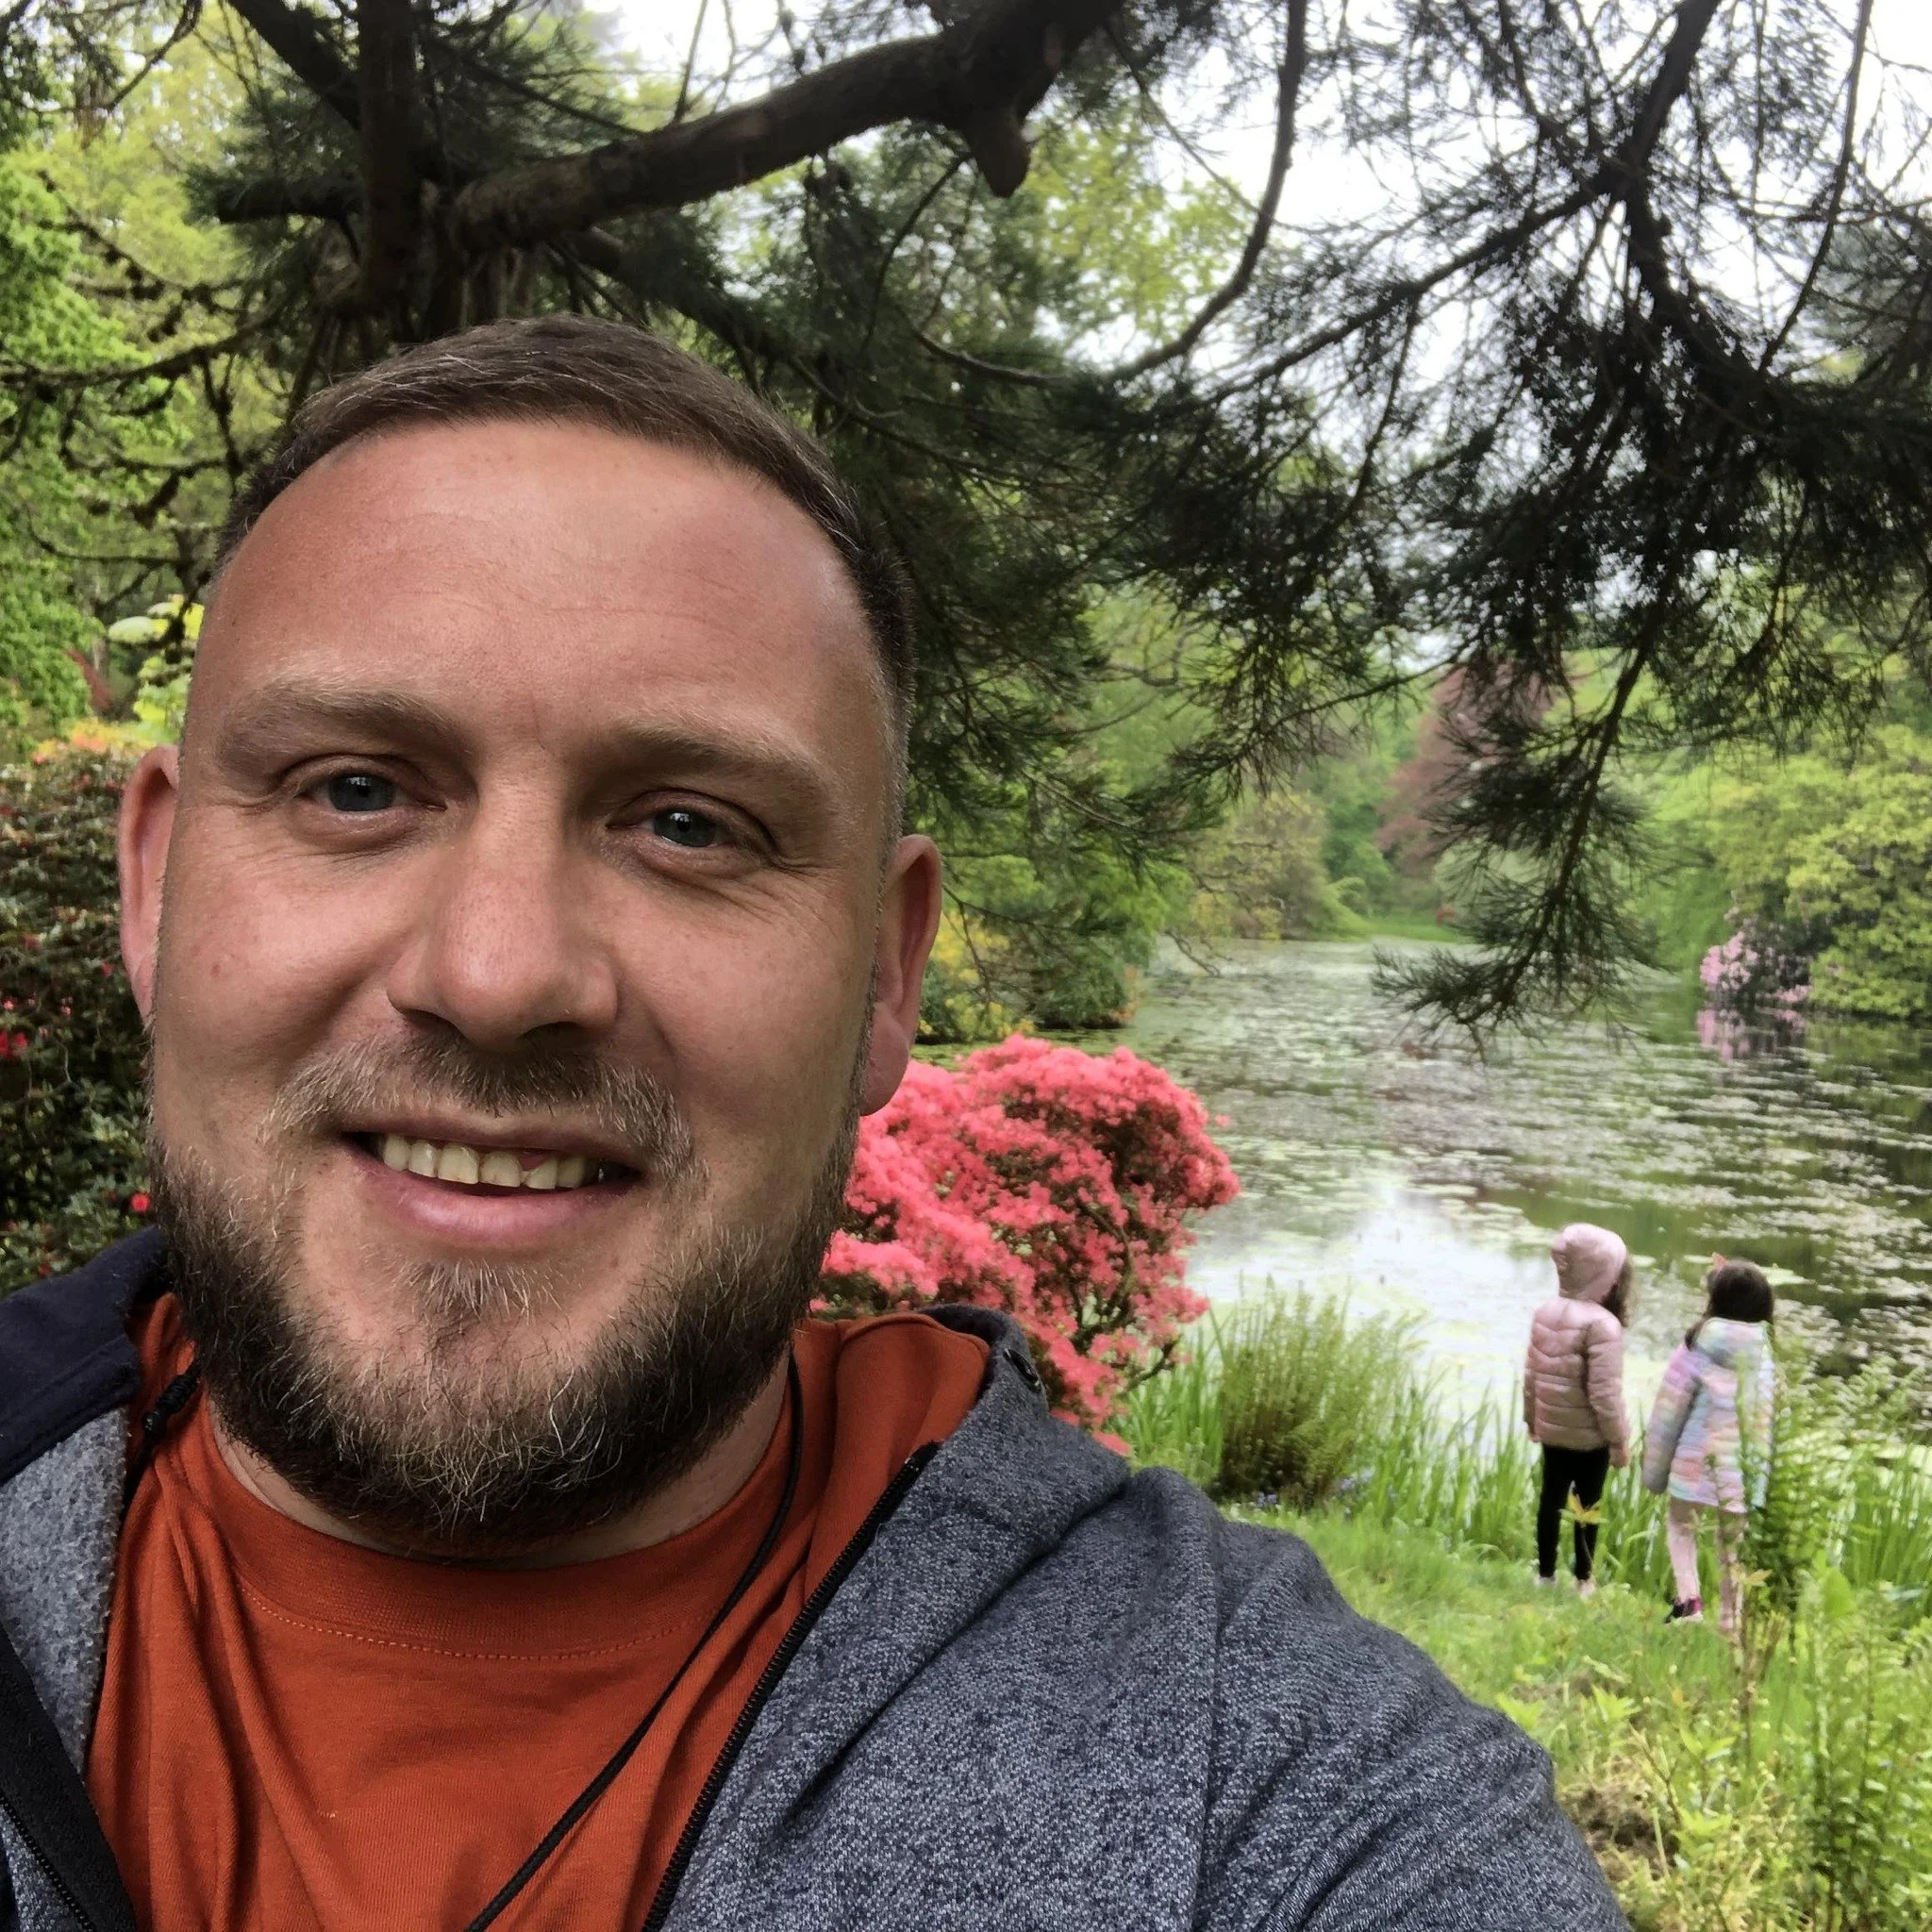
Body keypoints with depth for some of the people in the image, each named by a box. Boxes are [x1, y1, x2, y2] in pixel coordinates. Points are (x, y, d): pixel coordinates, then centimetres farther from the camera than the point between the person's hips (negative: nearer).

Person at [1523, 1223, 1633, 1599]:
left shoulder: (1545, 1313, -1)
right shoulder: (1602, 1324, -23)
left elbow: (1531, 1374, 7)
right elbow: (1605, 1393, -22)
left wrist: (1531, 1418, 20)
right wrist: (1619, 1441, -11)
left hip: (1551, 1429, 6)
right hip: (1590, 1436, -6)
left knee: (1551, 1499, 16)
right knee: (1587, 1505, 9)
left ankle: (1545, 1573, 26)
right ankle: (1584, 1579, 20)